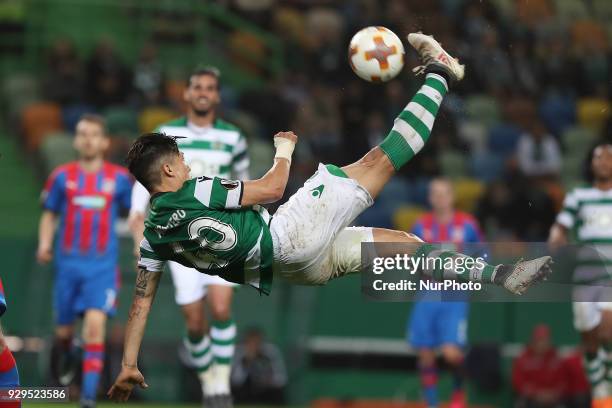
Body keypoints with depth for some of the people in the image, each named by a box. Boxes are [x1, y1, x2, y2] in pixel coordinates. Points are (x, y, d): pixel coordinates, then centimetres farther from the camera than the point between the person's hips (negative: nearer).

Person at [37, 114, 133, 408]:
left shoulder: (119, 178, 1)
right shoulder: (62, 177, 3)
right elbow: (49, 215, 12)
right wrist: (44, 243, -4)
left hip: (103, 265, -1)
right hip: (68, 263, 2)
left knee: (95, 324, -17)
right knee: (64, 330, 8)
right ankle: (62, 352, 46)